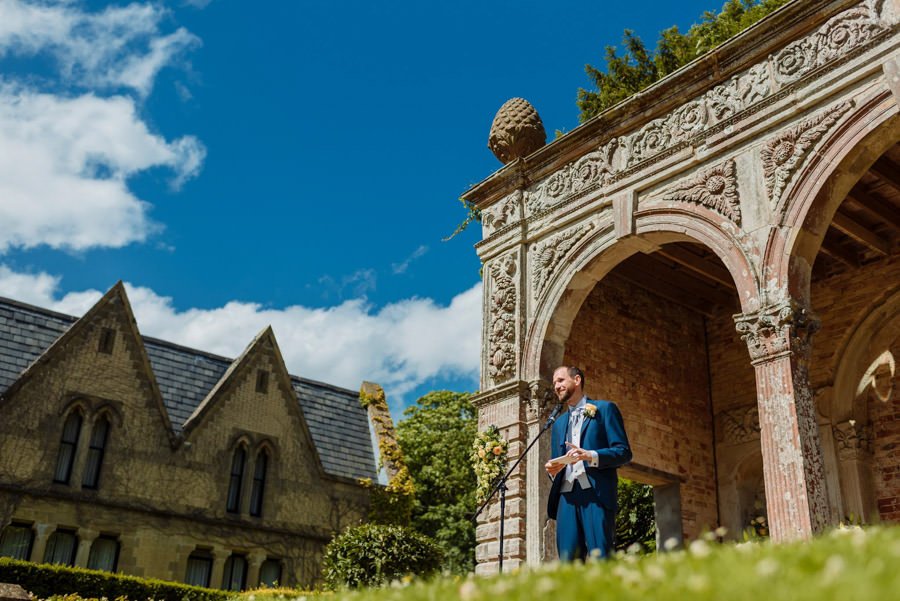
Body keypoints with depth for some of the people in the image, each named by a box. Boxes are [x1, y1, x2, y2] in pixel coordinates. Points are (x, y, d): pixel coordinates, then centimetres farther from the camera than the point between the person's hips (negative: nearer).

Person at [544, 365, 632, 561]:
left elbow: (624, 452, 0)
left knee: (600, 558, -13)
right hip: (567, 496, 5)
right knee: (568, 562, -4)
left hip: (596, 493, -5)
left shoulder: (605, 409, 9)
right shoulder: (558, 423, 27)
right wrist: (553, 469, 3)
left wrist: (590, 456, -16)